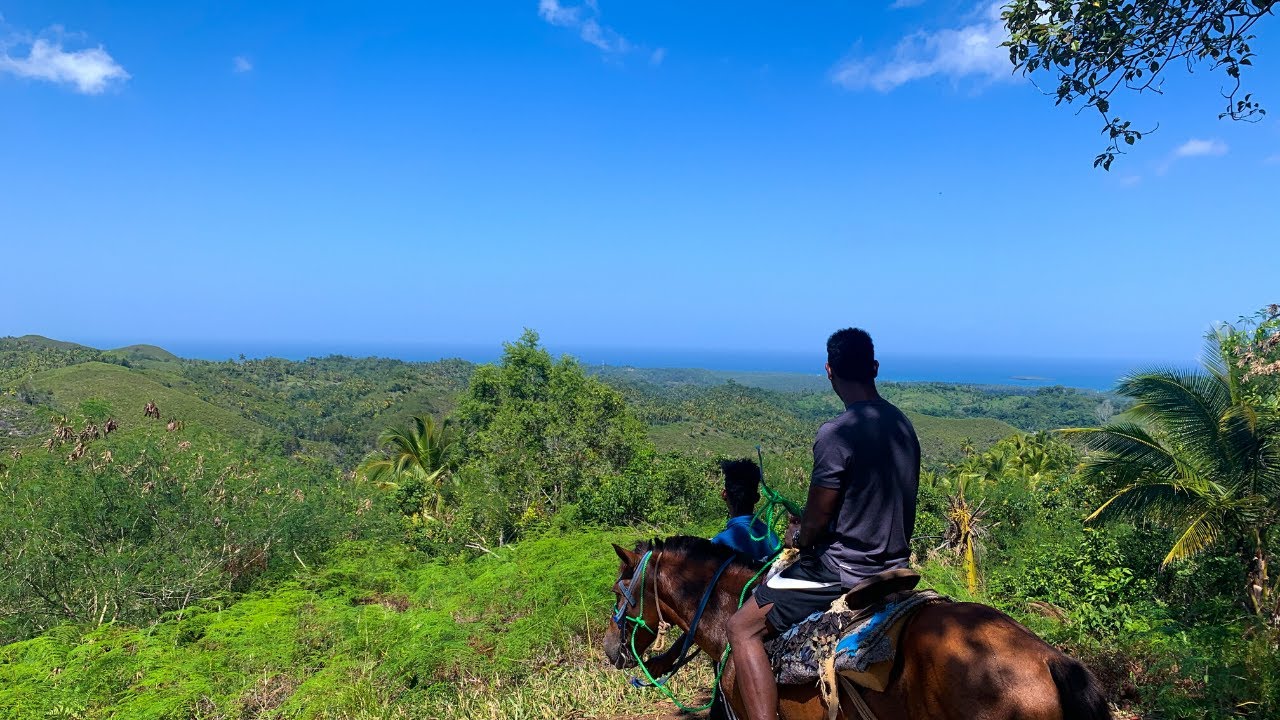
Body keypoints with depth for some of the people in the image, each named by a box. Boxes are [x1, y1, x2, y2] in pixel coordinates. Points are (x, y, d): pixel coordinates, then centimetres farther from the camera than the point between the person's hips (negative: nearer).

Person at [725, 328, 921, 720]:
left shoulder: (836, 434, -22)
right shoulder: (904, 426, 4)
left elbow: (814, 522, -17)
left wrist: (802, 541, 6)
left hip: (843, 570, -8)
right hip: (895, 565, 9)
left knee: (743, 628, 0)